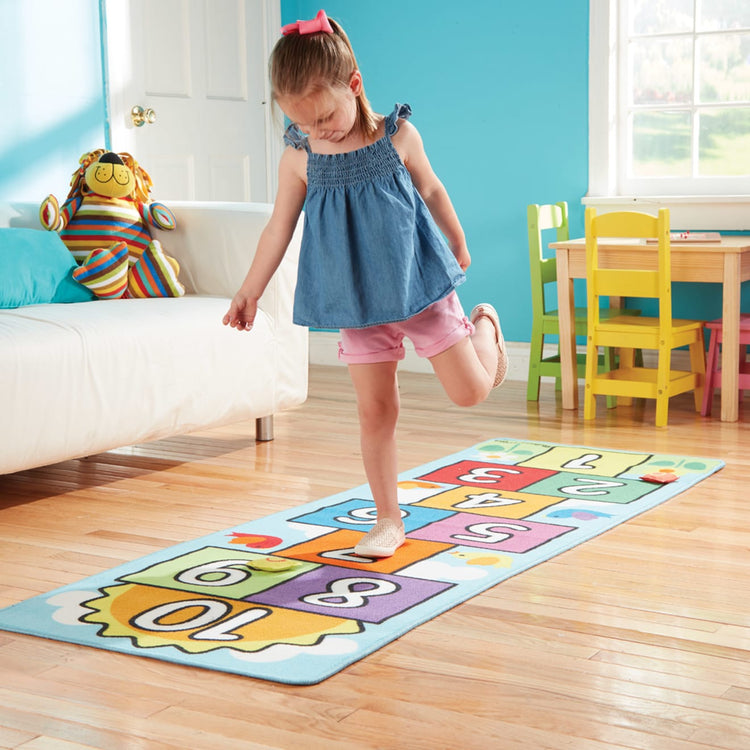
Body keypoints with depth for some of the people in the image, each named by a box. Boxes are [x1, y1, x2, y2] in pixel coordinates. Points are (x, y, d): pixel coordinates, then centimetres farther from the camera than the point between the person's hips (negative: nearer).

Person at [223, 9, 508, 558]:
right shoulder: (298, 158, -5)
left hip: (418, 284, -1)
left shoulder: (398, 136, -9)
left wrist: (458, 246, 20)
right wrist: (251, 291, 8)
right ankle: (388, 520, 15)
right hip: (357, 301, 1)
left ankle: (484, 325, 33)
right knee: (375, 410, 2)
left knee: (470, 391, -1)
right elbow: (279, 228, 5)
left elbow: (432, 191, 8)